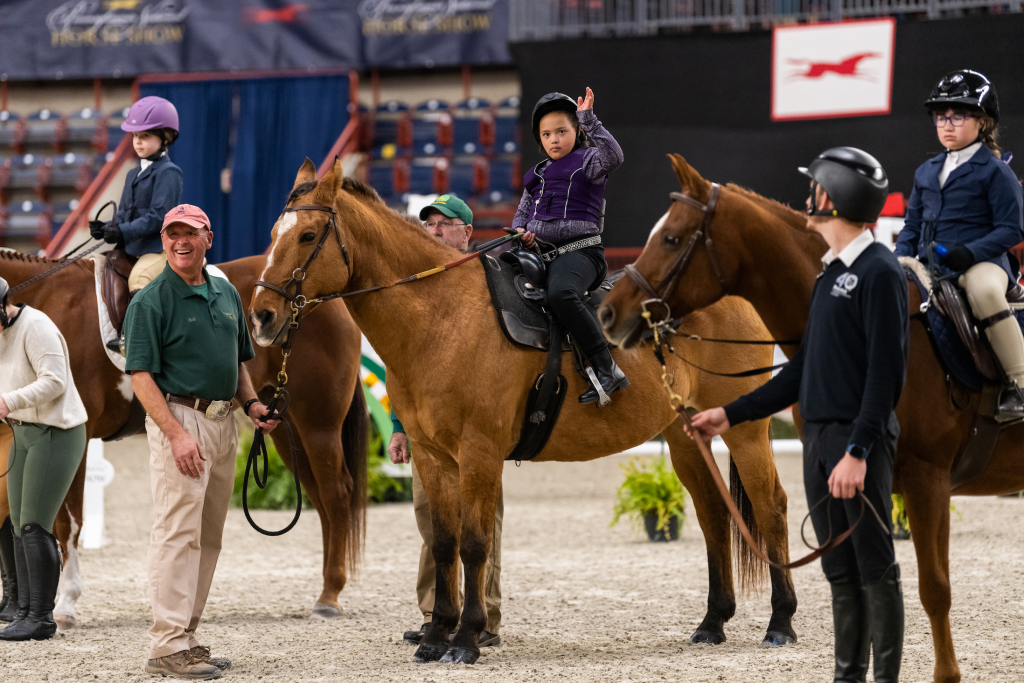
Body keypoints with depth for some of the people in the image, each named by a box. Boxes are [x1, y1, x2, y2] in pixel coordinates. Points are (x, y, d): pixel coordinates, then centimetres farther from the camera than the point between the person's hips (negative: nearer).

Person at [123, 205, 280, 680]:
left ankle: (186, 637, 17)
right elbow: (141, 375, -13)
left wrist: (251, 403, 5)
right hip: (178, 418, -8)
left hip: (222, 422, 8)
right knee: (178, 532, -11)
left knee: (208, 537, 10)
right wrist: (176, 434, -22)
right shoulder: (151, 301, -8)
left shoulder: (227, 294, 14)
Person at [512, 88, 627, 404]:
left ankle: (607, 369, -37)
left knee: (561, 294, -37)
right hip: (539, 252, 8)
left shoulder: (586, 162, 5)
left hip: (579, 250, -8)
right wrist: (519, 231, 6)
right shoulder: (537, 175, 24)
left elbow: (612, 155, -17)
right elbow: (522, 212, 30)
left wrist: (589, 119, -20)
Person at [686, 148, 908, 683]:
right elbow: (804, 370, 22)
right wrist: (732, 415, 21)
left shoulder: (879, 272, -11)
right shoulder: (830, 274, 17)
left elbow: (885, 373, -18)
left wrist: (858, 451, -25)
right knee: (839, 571, 11)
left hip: (861, 440, -9)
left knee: (875, 568, -4)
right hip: (818, 438, 9)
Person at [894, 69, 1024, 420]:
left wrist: (971, 252, -21)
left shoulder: (994, 171, -1)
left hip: (981, 262, -7)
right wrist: (900, 259, 2)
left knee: (984, 290, -40)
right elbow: (912, 226, 23)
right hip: (931, 265, 7)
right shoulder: (926, 173, 19)